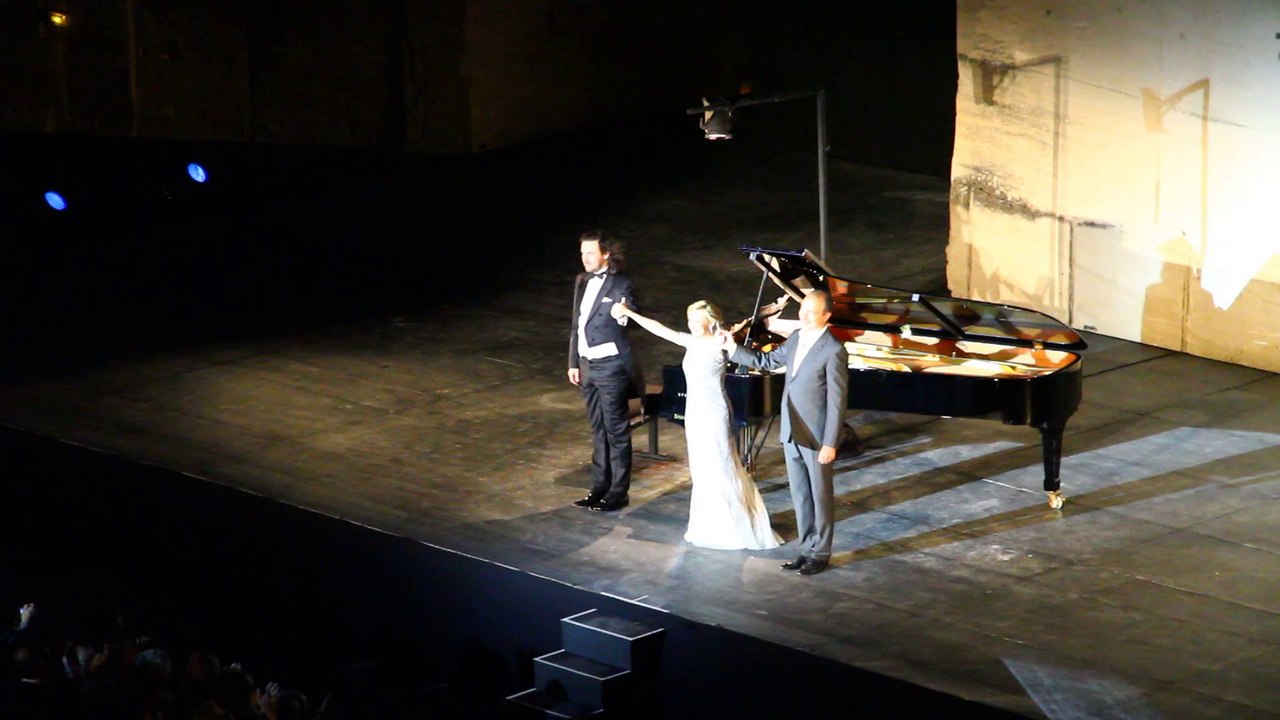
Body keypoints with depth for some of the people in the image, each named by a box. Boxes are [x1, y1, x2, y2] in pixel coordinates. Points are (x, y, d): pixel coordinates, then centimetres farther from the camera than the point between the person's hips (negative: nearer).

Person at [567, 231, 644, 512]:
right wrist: (574, 362, 13)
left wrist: (624, 314, -39)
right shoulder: (582, 281, 9)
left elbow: (629, 323, -16)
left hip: (611, 367, -7)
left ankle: (618, 492, 8)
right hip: (588, 367, 7)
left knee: (616, 432, 1)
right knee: (598, 430, 16)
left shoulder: (620, 285, -13)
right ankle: (600, 487, 25)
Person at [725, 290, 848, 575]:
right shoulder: (796, 338, 6)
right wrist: (732, 348, 9)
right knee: (800, 495, 14)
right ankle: (807, 549, 24)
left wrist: (830, 444, -17)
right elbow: (766, 361, 19)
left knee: (820, 496, 6)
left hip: (816, 436, -7)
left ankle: (820, 553, 17)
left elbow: (836, 401, -17)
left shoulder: (833, 351, -18)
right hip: (791, 433, 7)